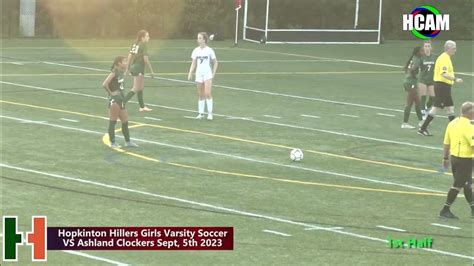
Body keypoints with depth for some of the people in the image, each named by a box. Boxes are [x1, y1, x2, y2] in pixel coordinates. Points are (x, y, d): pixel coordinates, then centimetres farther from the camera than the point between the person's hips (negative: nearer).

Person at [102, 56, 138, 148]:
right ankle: (112, 142, 7)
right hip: (114, 99, -9)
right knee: (112, 122, 0)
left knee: (125, 122, 13)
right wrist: (111, 92, -14)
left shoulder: (122, 73, 8)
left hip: (121, 99, 9)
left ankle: (128, 142, 20)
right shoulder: (114, 73, -17)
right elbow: (104, 84, -25)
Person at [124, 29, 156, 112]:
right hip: (139, 68, -9)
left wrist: (127, 69, 17)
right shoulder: (143, 46, -14)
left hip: (133, 67, 9)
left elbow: (129, 57, 11)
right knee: (136, 89, -5)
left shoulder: (134, 44, 9)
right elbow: (146, 59, -18)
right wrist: (151, 71, -12)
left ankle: (142, 107, 26)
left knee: (141, 87, 18)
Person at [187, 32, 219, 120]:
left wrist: (213, 73, -3)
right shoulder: (196, 50, 5)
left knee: (207, 93, -13)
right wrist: (190, 73, -3)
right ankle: (201, 113, 12)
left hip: (207, 74, -4)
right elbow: (194, 63, 9)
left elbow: (215, 62, 4)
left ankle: (210, 113, -9)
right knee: (201, 95, 7)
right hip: (199, 74, 4)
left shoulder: (209, 50, -4)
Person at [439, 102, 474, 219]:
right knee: (458, 185, -1)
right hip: (465, 159, -8)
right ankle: (445, 210, 0)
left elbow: (446, 143, 12)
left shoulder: (452, 123, 7)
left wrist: (445, 158, 20)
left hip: (454, 157, 8)